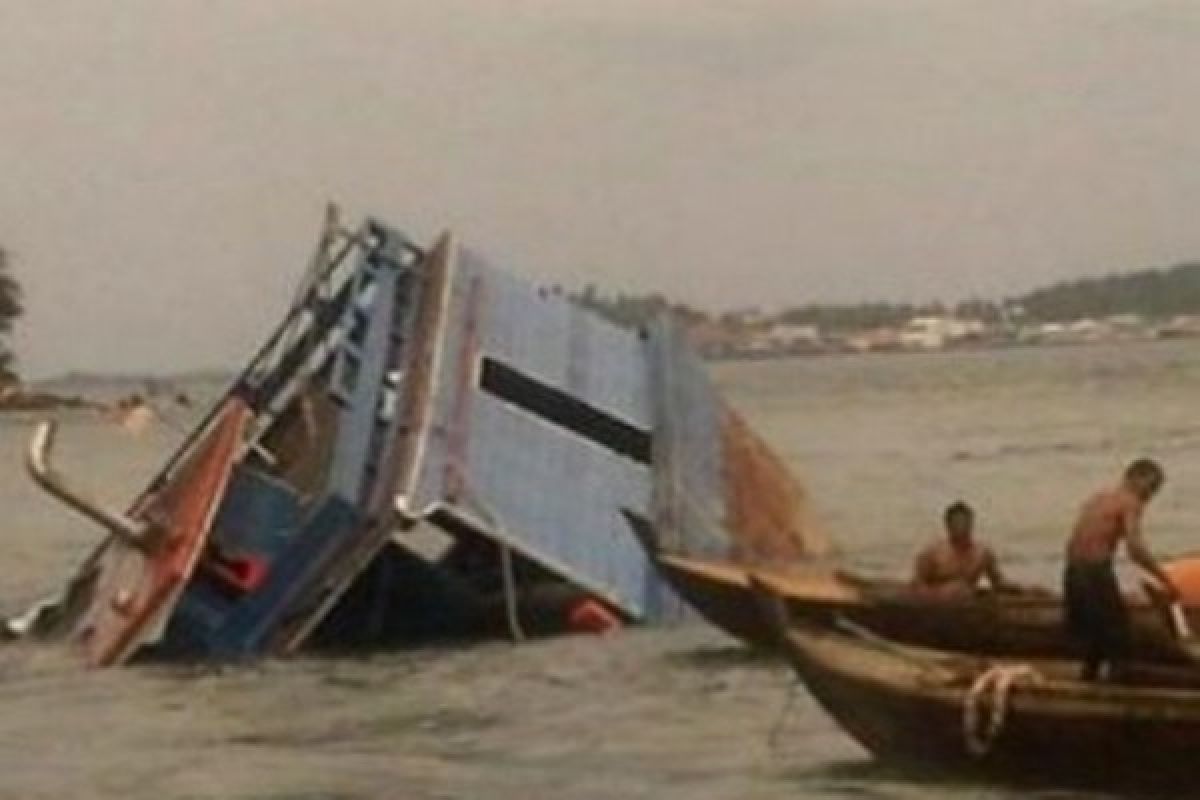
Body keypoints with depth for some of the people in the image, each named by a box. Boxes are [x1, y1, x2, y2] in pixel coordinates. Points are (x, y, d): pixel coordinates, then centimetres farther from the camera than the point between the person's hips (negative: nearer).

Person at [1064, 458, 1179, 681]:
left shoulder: (1097, 498, 21)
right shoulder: (1130, 502, -4)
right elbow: (1135, 548, -18)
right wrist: (1166, 580, -15)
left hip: (1073, 572, 8)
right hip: (1097, 573, -8)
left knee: (1091, 641, 19)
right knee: (1118, 639, -1)